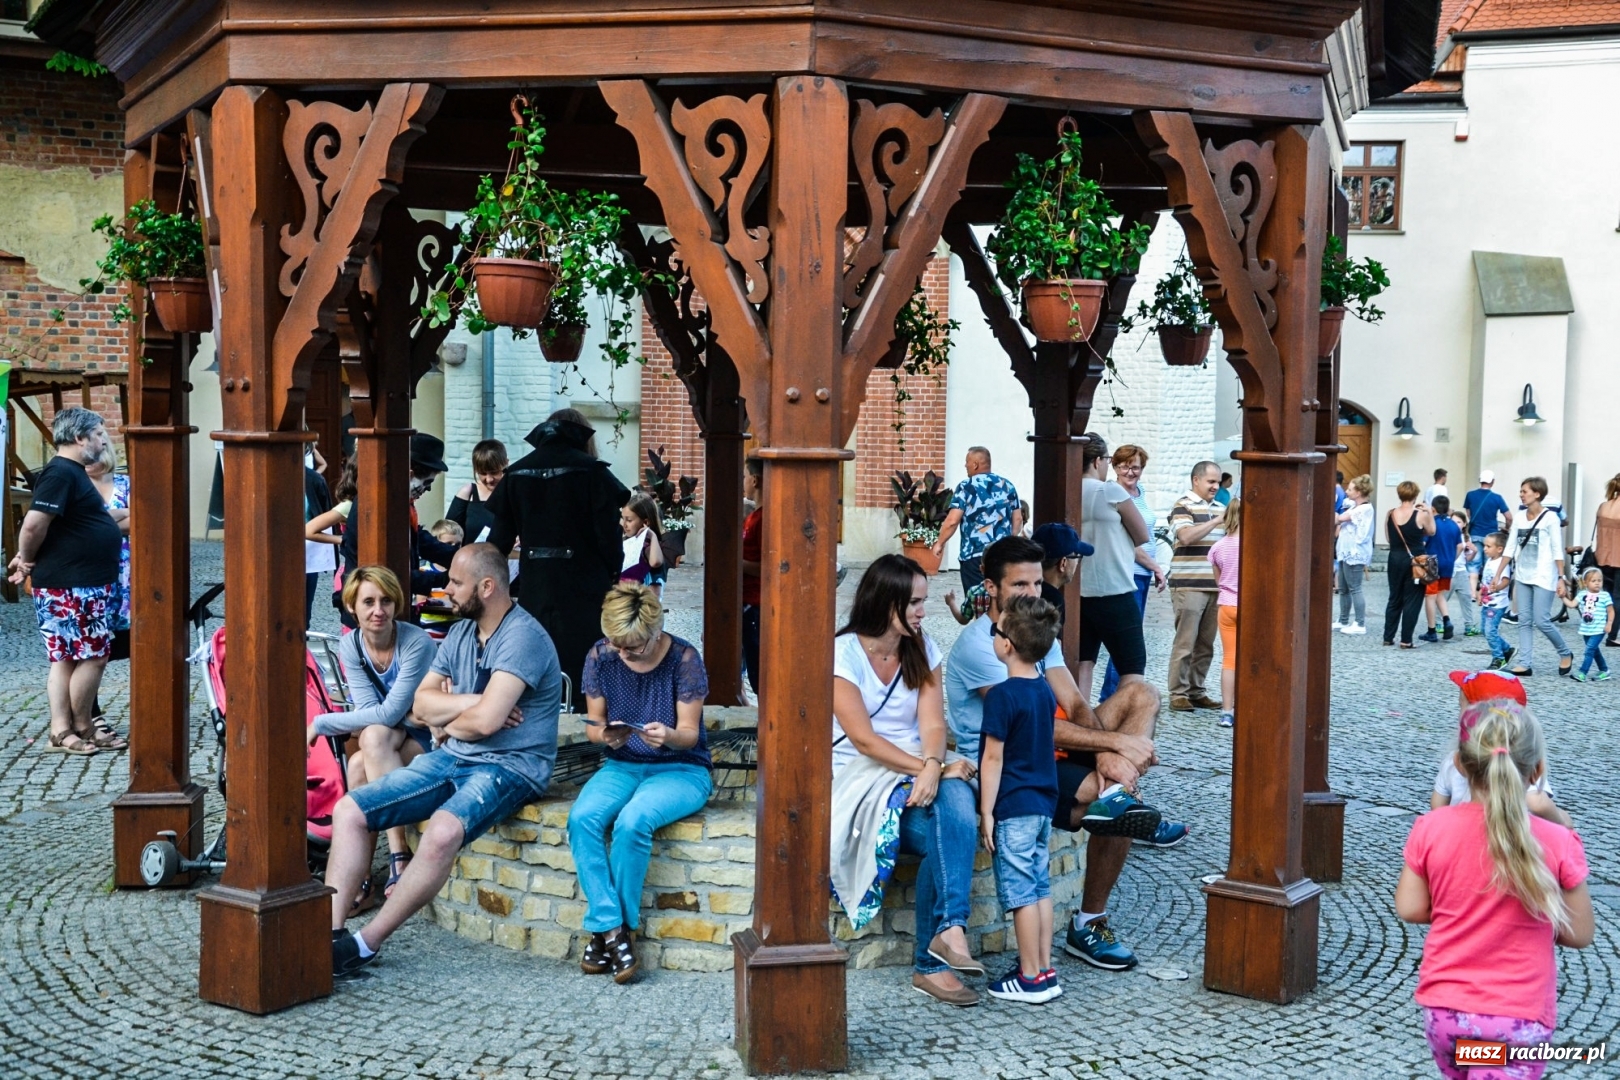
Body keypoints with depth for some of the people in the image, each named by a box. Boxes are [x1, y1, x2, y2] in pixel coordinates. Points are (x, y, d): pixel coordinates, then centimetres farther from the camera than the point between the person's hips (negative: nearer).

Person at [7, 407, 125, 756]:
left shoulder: (74, 473, 17)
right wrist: (28, 559, -9)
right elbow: (35, 523, -24)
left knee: (66, 658, 10)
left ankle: (61, 732, 13)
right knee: (93, 657, -2)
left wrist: (26, 558, 15)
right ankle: (83, 730, 9)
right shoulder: (61, 473, -16)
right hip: (71, 587, -10)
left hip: (85, 586, 10)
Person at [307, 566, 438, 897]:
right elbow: (368, 709, -8)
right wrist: (410, 717, -25)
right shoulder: (350, 646, -3)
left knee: (375, 736, -33)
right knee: (358, 766, -29)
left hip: (431, 738, -5)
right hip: (394, 737, 5)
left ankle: (399, 858, -34)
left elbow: (388, 713, -24)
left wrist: (320, 724, -19)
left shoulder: (417, 643, -21)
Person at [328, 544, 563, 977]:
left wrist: (447, 725, -2)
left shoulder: (523, 636, -15)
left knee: (444, 830, -37)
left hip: (509, 765, -9)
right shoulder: (460, 633, 13)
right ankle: (330, 931, -12)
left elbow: (486, 720, -24)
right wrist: (472, 703, -11)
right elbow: (422, 703, 7)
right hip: (452, 760, 9)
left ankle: (365, 944, -25)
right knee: (349, 809, -3)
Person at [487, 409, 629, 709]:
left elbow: (500, 538, 8)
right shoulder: (591, 472, -6)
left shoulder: (516, 474, 7)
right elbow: (609, 533, -8)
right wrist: (613, 572, 7)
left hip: (534, 586, 4)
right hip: (583, 587, -4)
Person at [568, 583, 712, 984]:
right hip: (621, 766, 4)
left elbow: (689, 734, -9)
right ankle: (613, 927, -24)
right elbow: (593, 726, 3)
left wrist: (669, 735, -33)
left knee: (633, 821, -34)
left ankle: (606, 928, -16)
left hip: (680, 769, -3)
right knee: (582, 818, -29)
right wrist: (605, 734, -22)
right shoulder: (600, 656, -3)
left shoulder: (683, 657, -13)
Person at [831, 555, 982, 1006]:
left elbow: (932, 725, -3)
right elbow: (863, 738, -14)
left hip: (918, 770, 4)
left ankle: (949, 929, -36)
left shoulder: (923, 650, 9)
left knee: (956, 800, -31)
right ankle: (941, 946, -25)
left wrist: (934, 767, -24)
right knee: (950, 833, -29)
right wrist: (922, 766, -22)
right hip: (860, 775, -4)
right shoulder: (843, 652, -7)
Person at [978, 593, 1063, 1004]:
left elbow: (993, 758, -16)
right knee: (1040, 887, 13)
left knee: (1021, 892, -1)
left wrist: (986, 812, -11)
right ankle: (1045, 970, 19)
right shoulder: (1044, 690, 7)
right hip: (1043, 801, 8)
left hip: (1013, 807, -8)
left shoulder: (1003, 696, -18)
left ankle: (1030, 979, 5)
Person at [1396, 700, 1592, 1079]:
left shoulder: (1432, 828, -9)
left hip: (1444, 1008, 3)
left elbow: (1410, 909, -1)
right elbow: (1579, 934, -4)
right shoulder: (1557, 844, -13)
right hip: (1517, 1018, -3)